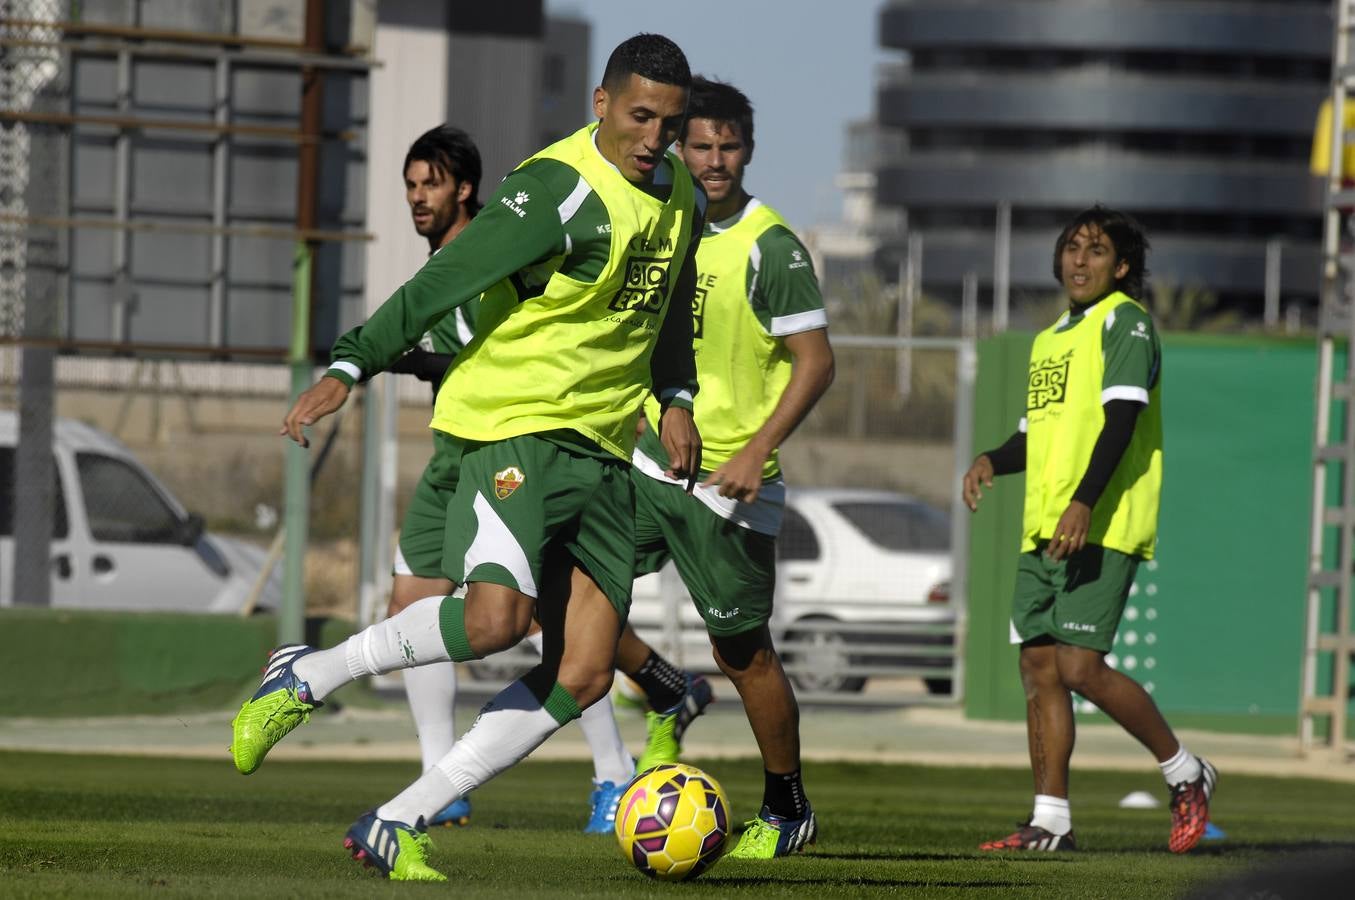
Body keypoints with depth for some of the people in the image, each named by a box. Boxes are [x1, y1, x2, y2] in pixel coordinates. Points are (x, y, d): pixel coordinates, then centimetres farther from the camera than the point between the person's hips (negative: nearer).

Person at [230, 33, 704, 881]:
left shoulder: (677, 193, 11)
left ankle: (396, 826, 0)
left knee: (583, 673, -5)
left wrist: (675, 398, 18)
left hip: (603, 452, 8)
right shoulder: (560, 192, -15)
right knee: (496, 616, -30)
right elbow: (441, 284, -18)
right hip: (516, 424, -8)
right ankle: (304, 678, -6)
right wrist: (352, 366, -25)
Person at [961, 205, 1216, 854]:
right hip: (1043, 529, 9)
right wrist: (992, 461, 6)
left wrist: (1084, 503, -26)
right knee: (1038, 666, 3)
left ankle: (1186, 775, 3)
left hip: (1101, 527, -9)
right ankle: (1050, 820, 5)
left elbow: (1121, 418, -16)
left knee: (1080, 667, -15)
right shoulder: (1049, 339, 22)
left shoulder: (1125, 322, -5)